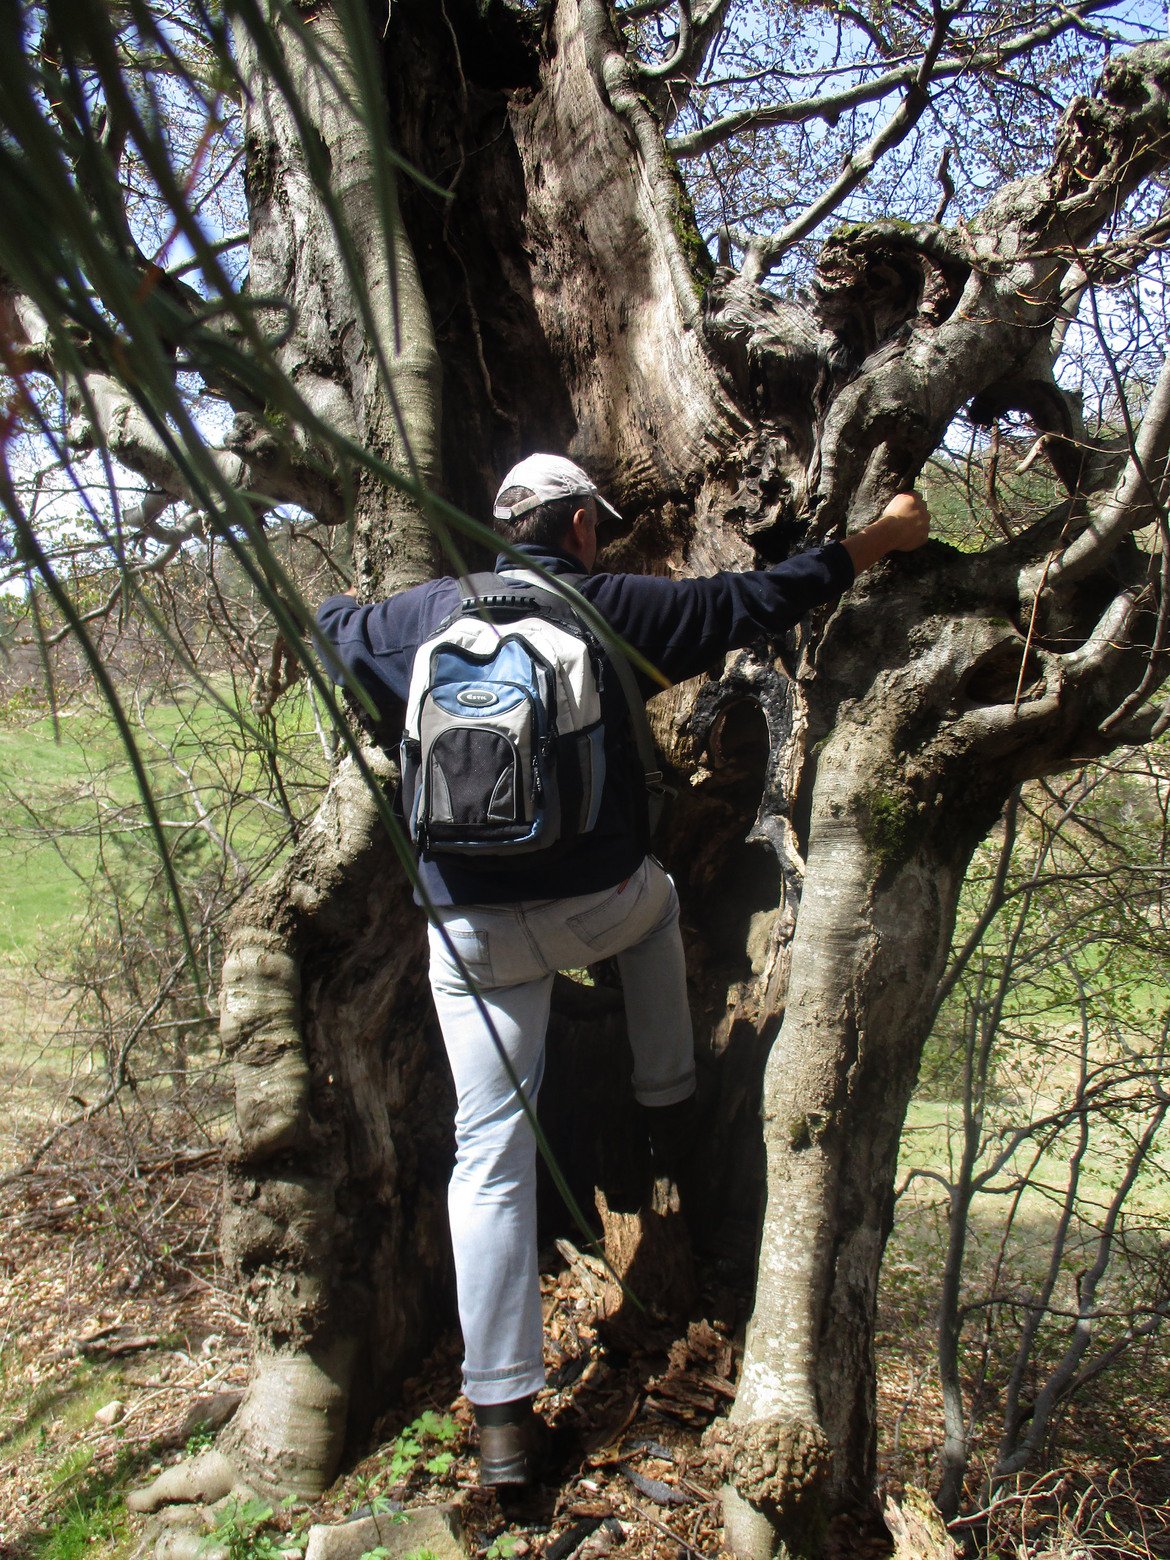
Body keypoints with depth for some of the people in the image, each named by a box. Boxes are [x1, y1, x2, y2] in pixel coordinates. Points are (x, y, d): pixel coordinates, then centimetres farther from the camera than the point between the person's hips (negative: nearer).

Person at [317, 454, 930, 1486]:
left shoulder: (427, 616, 5)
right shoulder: (614, 607, -3)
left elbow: (327, 623, 23)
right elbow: (755, 601, 1)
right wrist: (879, 541, 13)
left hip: (474, 932, 2)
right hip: (600, 909, -1)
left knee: (492, 1154, 6)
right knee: (656, 900, 36)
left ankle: (503, 1411, 10)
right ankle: (668, 1104, 44)